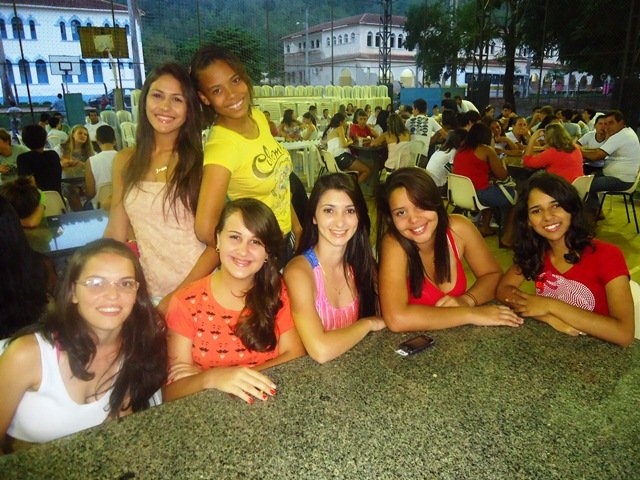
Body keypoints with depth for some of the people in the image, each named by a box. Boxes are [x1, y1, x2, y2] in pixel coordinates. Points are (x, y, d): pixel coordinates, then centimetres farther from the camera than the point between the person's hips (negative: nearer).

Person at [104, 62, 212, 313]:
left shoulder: (201, 161, -7)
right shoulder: (125, 161, 4)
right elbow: (115, 234, 9)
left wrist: (177, 297, -15)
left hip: (198, 290, -3)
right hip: (147, 293, 3)